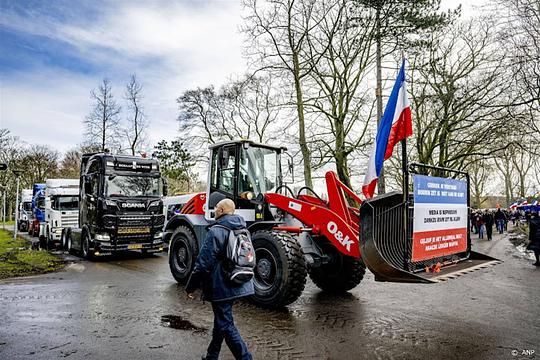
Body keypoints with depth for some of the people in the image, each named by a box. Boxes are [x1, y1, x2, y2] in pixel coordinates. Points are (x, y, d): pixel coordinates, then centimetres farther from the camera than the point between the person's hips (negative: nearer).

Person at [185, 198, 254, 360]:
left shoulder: (216, 232, -18)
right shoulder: (243, 230, 7)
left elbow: (203, 264, -19)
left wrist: (190, 287, -8)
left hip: (221, 287, -9)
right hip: (238, 286, 9)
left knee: (226, 325, 2)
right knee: (221, 320, 22)